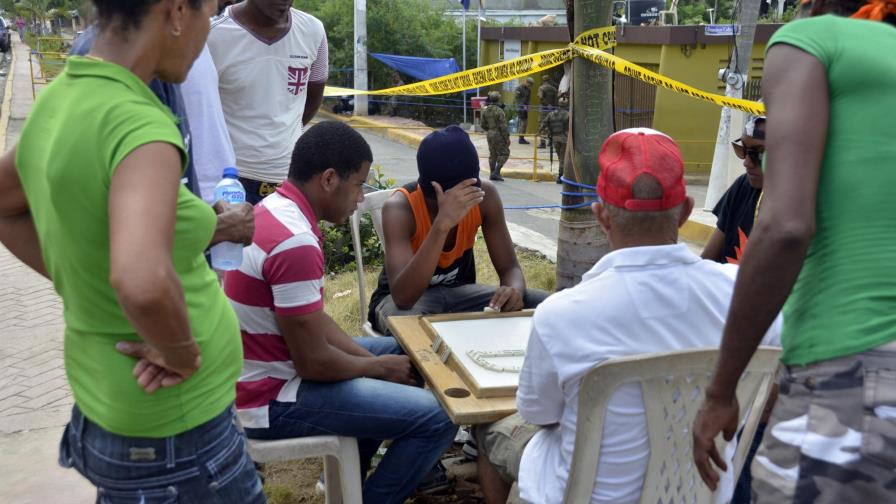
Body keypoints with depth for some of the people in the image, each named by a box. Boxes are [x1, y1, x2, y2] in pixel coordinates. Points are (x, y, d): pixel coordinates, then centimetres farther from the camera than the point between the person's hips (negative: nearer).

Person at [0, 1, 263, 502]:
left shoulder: (59, 105, -2)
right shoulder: (139, 126, -29)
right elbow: (143, 285, -46)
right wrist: (184, 350, -25)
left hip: (109, 399, 8)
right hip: (172, 435, -7)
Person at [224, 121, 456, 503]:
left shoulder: (273, 211, 5)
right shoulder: (295, 241, -28)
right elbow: (313, 362, -24)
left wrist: (372, 358, 2)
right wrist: (377, 366, -6)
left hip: (267, 371, 10)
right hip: (272, 398, -10)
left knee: (396, 350, 25)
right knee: (437, 417, -14)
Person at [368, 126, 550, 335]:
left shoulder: (484, 195, -16)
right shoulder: (400, 207, -29)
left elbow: (510, 268, -10)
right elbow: (403, 297, -40)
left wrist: (514, 290, -36)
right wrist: (442, 225, -49)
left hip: (458, 291, 4)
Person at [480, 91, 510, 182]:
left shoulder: (485, 110, 4)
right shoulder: (499, 110, -17)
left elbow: (483, 124, 10)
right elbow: (503, 126, -18)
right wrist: (507, 138, -12)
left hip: (489, 135, 7)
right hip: (499, 135, -7)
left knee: (492, 154, 15)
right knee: (504, 153, 3)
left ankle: (492, 174, 18)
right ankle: (496, 172, -6)